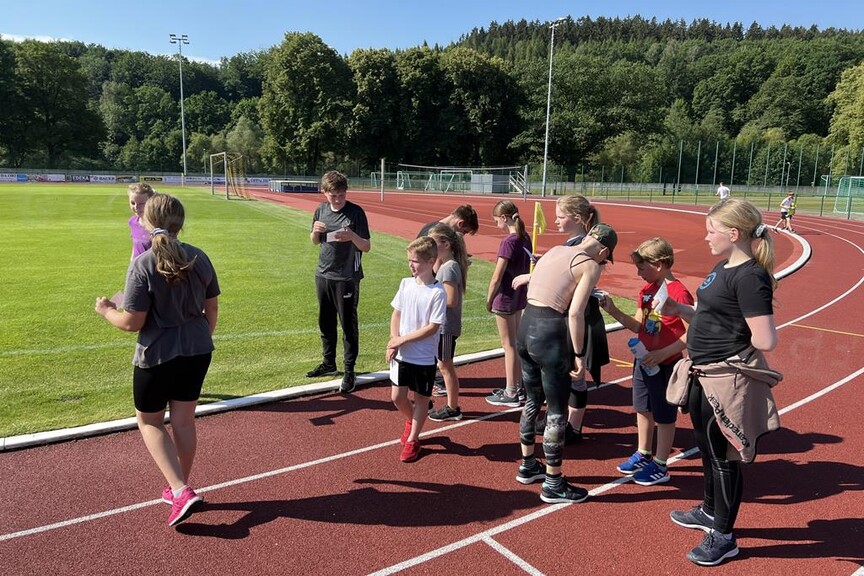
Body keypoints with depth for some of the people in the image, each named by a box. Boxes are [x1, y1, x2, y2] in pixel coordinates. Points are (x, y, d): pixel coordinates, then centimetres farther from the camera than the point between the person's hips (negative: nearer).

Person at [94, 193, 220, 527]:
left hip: (157, 355, -5)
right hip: (198, 352, 5)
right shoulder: (199, 258, -1)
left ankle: (180, 491, 2)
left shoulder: (143, 265, -17)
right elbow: (212, 308, 7)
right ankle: (180, 489, 33)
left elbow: (132, 322, -17)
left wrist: (106, 311, 4)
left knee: (149, 421, 14)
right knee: (184, 420, 17)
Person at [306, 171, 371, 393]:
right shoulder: (321, 210, 5)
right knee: (325, 322, 16)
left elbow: (367, 247, -10)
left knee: (348, 325, 0)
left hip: (347, 277, -6)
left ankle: (350, 371, 10)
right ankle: (329, 363, 32)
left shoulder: (356, 212, -11)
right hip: (323, 274, 6)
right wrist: (315, 230, -6)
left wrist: (352, 236, -30)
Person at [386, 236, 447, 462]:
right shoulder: (406, 284, 0)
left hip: (424, 358, -4)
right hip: (401, 354, 4)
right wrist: (393, 342, -7)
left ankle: (413, 439, 27)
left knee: (421, 398, 11)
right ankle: (411, 420, 38)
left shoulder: (437, 293, -16)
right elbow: (396, 314, 7)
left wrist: (403, 340, -16)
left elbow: (433, 327, -18)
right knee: (397, 397, 7)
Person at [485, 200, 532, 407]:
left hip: (506, 298, -8)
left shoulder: (508, 242, -20)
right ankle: (515, 385, 29)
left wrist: (489, 299, -6)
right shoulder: (525, 238, 4)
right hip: (520, 297, 8)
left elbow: (497, 277, -18)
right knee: (516, 343, 18)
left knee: (509, 345, 1)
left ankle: (511, 394, 11)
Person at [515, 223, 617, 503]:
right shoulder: (591, 265, -7)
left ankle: (528, 466, 39)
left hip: (525, 329, 8)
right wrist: (579, 354, -8)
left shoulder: (554, 251, 14)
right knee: (557, 413, 7)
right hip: (549, 336, -8)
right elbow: (575, 313, -15)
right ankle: (553, 484, 20)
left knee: (533, 401, 24)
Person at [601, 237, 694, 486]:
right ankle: (643, 455, 36)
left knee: (664, 415, 7)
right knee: (643, 409, 19)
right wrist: (613, 311, -5)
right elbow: (637, 326, 7)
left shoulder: (679, 293, -20)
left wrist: (663, 353, -27)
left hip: (666, 365, -8)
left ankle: (660, 466, 20)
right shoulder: (646, 290, 5)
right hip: (643, 360, 8)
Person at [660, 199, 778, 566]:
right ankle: (710, 511, 45)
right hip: (704, 374, 10)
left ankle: (723, 536, 24)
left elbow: (766, 341, -26)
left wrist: (735, 351, -7)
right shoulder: (723, 268, 8)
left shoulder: (750, 277, -22)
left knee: (723, 456, 6)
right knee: (706, 446, 24)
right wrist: (679, 310, 0)